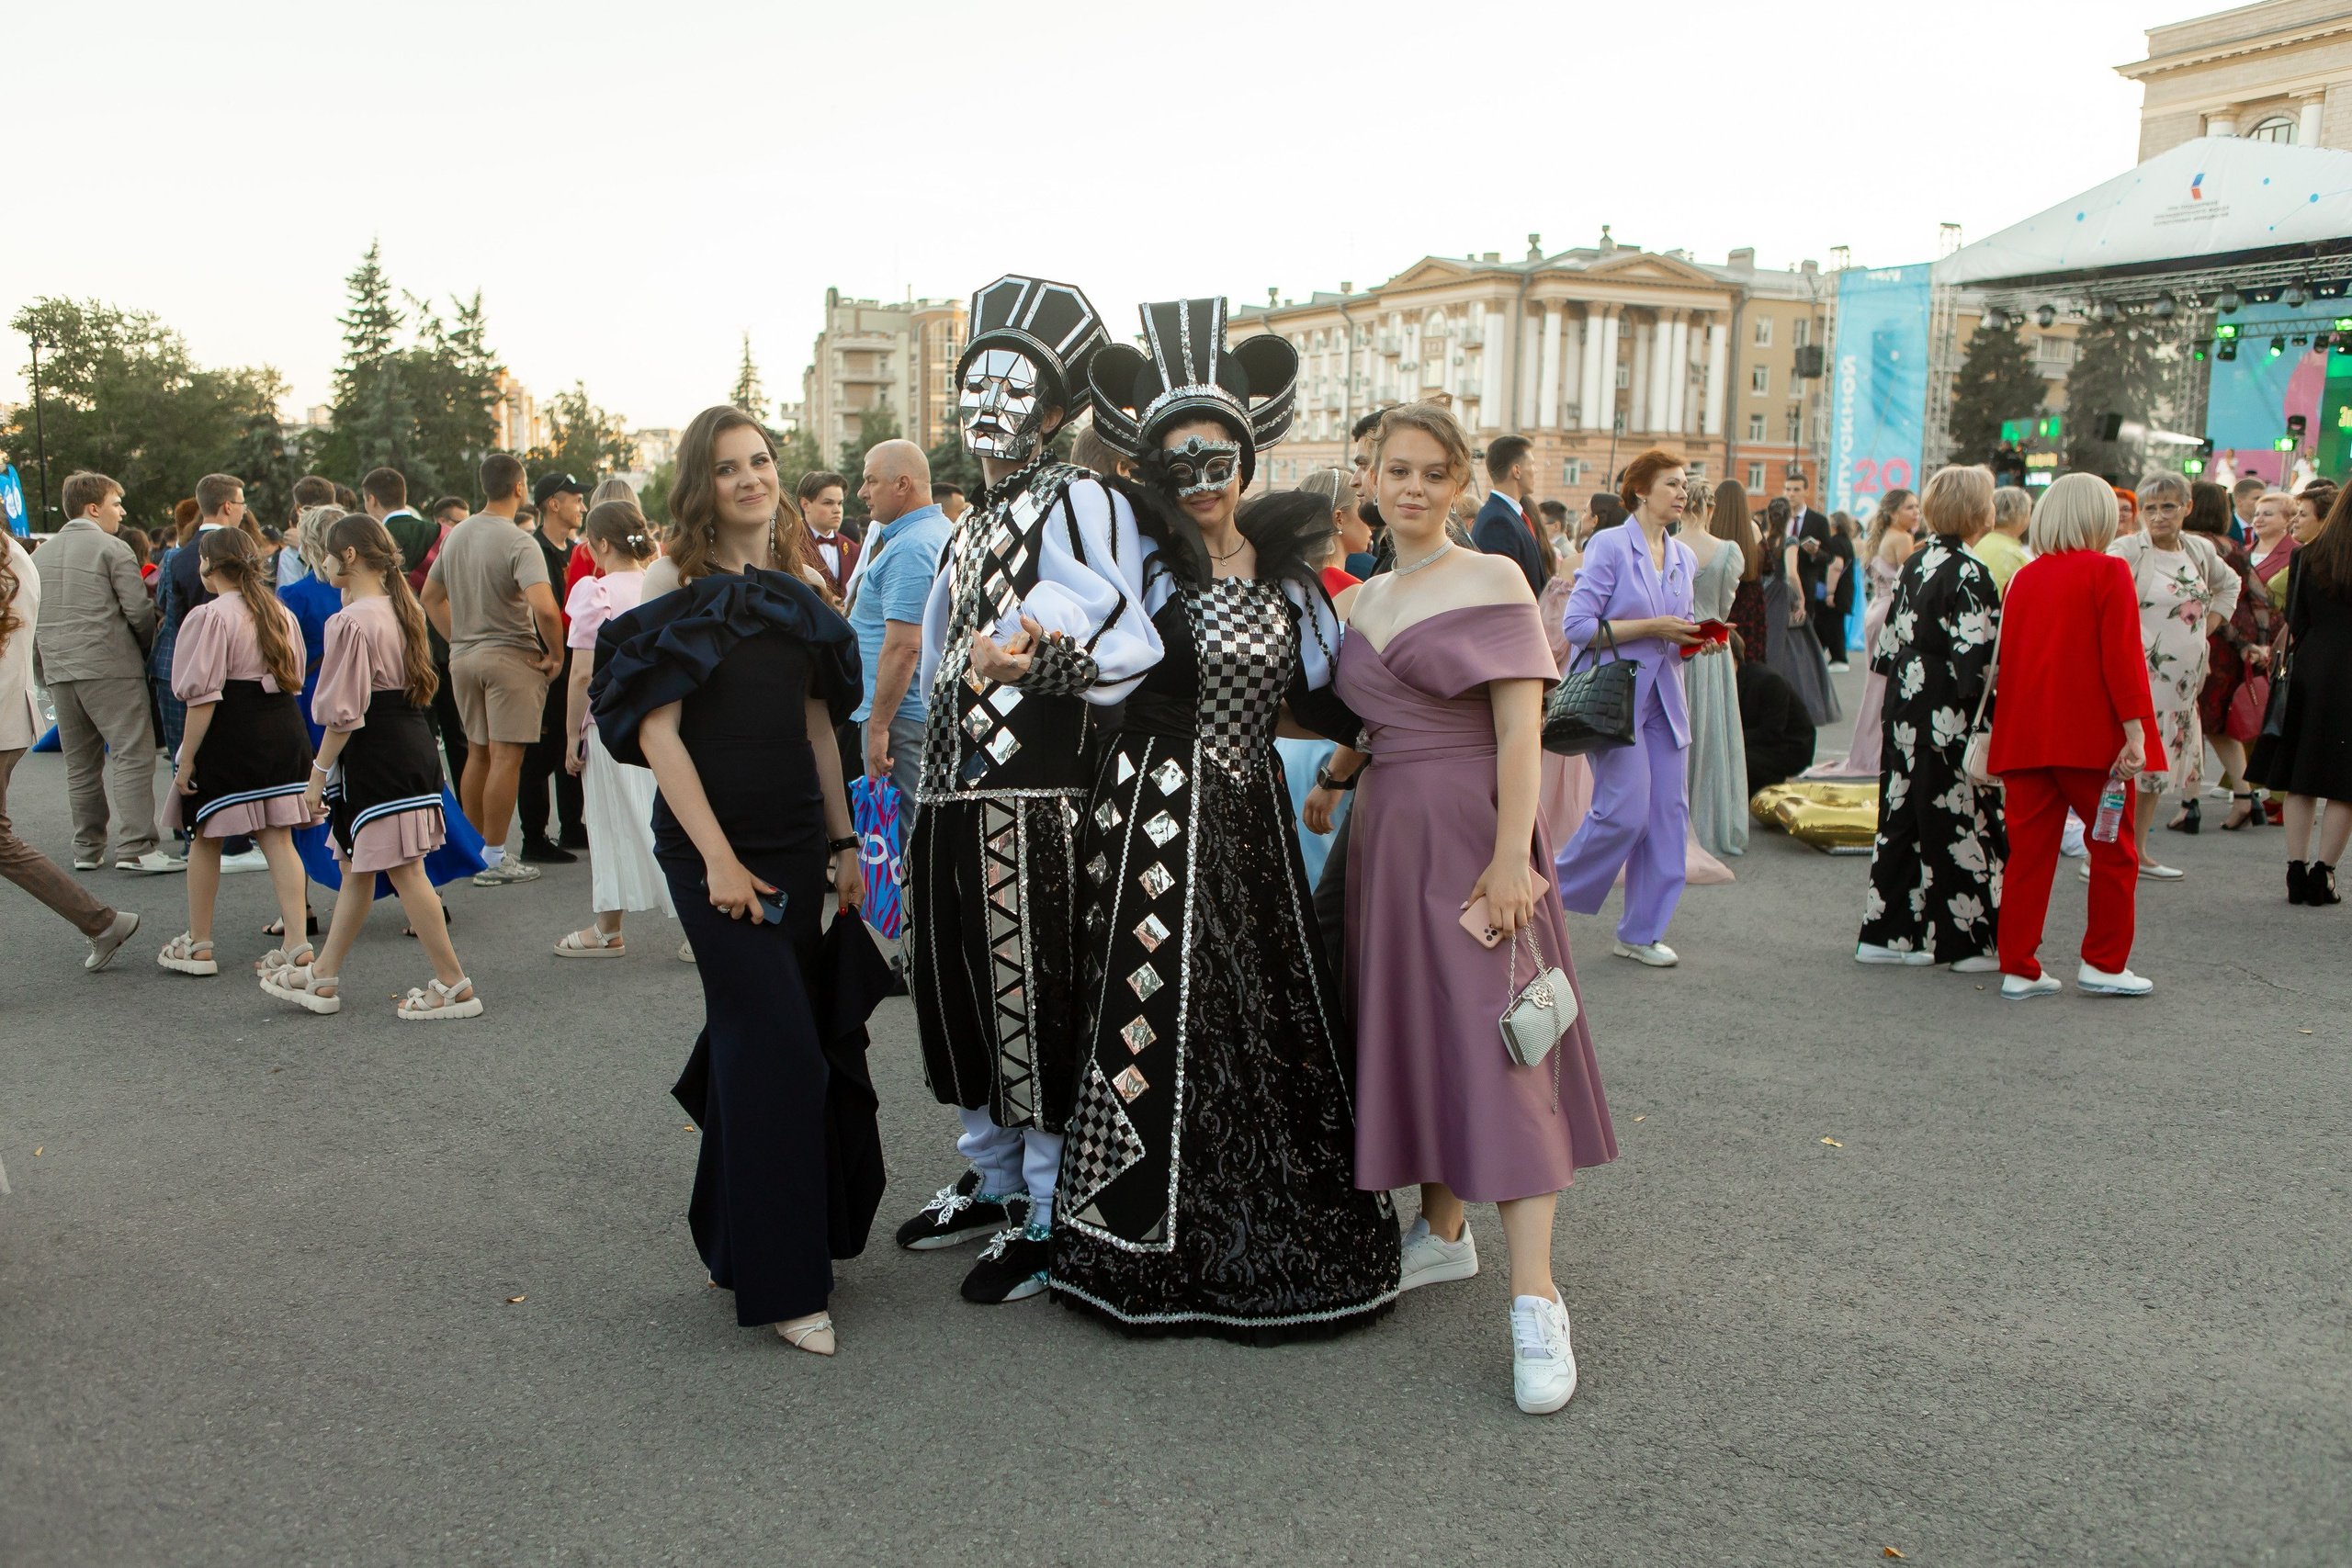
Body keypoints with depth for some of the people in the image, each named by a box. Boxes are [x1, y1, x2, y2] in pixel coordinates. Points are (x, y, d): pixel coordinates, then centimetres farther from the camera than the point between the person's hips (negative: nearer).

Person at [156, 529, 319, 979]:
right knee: (278, 838, 6)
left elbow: (202, 696, -14)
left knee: (206, 839, 9)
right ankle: (296, 943, -1)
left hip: (229, 737, -6)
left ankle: (197, 945, 18)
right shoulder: (281, 613, 11)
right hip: (283, 733, 6)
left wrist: (187, 759, -10)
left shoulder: (211, 616, -11)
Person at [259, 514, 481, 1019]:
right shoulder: (400, 609, 11)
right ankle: (323, 978, 28)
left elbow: (343, 712, -17)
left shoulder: (351, 622, -16)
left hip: (376, 757, -10)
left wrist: (319, 772, -10)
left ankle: (454, 986, -1)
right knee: (354, 866, 17)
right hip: (413, 744, 10)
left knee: (403, 869, -5)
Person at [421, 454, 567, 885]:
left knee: (477, 753, 16)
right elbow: (544, 607, -28)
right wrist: (556, 654, -15)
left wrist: (458, 640, 19)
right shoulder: (518, 542, -16)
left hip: (464, 656, 8)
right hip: (510, 657, -7)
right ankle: (495, 859, -1)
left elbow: (430, 596, 18)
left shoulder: (456, 535, 9)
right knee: (506, 756, -3)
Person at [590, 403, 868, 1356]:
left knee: (757, 1038, 12)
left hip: (794, 847, 6)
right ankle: (780, 1284, -2)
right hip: (714, 849, -6)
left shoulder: (794, 592, 13)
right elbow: (657, 730, -12)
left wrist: (844, 842, 12)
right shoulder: (682, 593, -6)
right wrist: (717, 858, -17)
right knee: (778, 1045, -10)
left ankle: (732, 1242, 27)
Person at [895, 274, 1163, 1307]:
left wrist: (1005, 654, -18)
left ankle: (1045, 1217, 13)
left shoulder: (1077, 502, -7)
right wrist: (986, 658, 8)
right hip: (953, 790, 9)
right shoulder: (970, 524, 20)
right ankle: (991, 1179, 33)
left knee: (1034, 999, -1)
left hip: (1034, 797, -9)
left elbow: (1120, 647, -20)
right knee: (958, 988, 15)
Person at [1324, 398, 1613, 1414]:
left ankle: (1536, 1300, -7)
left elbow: (1520, 729, -12)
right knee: (1408, 1029, 11)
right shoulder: (1363, 600, 14)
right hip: (1387, 832, 7)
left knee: (1492, 1044, -9)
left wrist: (1510, 856, -20)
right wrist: (1330, 781, 7)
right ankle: (1444, 1233, 27)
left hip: (1471, 831, -7)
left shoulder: (1491, 580, -5)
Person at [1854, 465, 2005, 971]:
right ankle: (1970, 941, 9)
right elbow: (1980, 659, -19)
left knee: (1903, 818, 11)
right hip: (1949, 721, -8)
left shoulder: (1914, 564, 8)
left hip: (1905, 712, 8)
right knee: (1959, 822, 1)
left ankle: (1885, 933, 16)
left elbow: (1890, 642, 13)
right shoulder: (1969, 574, -15)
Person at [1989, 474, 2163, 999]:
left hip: (2025, 736, 5)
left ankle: (2018, 969, 8)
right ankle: (2104, 964, 15)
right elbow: (2122, 656, -12)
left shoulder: (2024, 577, 10)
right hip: (2092, 737, -4)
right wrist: (2134, 731, -13)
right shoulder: (2108, 572, -5)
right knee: (2113, 849, 10)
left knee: (2029, 851, 7)